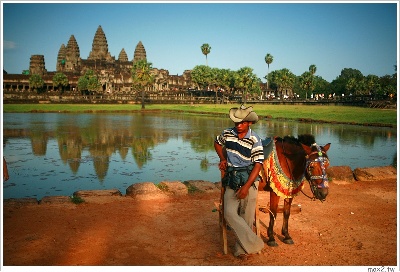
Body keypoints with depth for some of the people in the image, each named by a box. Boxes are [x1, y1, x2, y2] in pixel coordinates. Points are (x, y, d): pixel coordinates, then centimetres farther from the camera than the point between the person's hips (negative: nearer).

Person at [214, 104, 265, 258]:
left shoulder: (255, 140, -11)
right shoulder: (227, 133, 1)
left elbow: (258, 165, -15)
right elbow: (217, 143, 24)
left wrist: (246, 187, -21)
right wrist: (223, 159, 10)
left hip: (249, 180, -3)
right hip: (231, 180, 4)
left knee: (246, 217, 2)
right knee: (229, 213, -9)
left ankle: (241, 249, 19)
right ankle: (254, 244, -1)